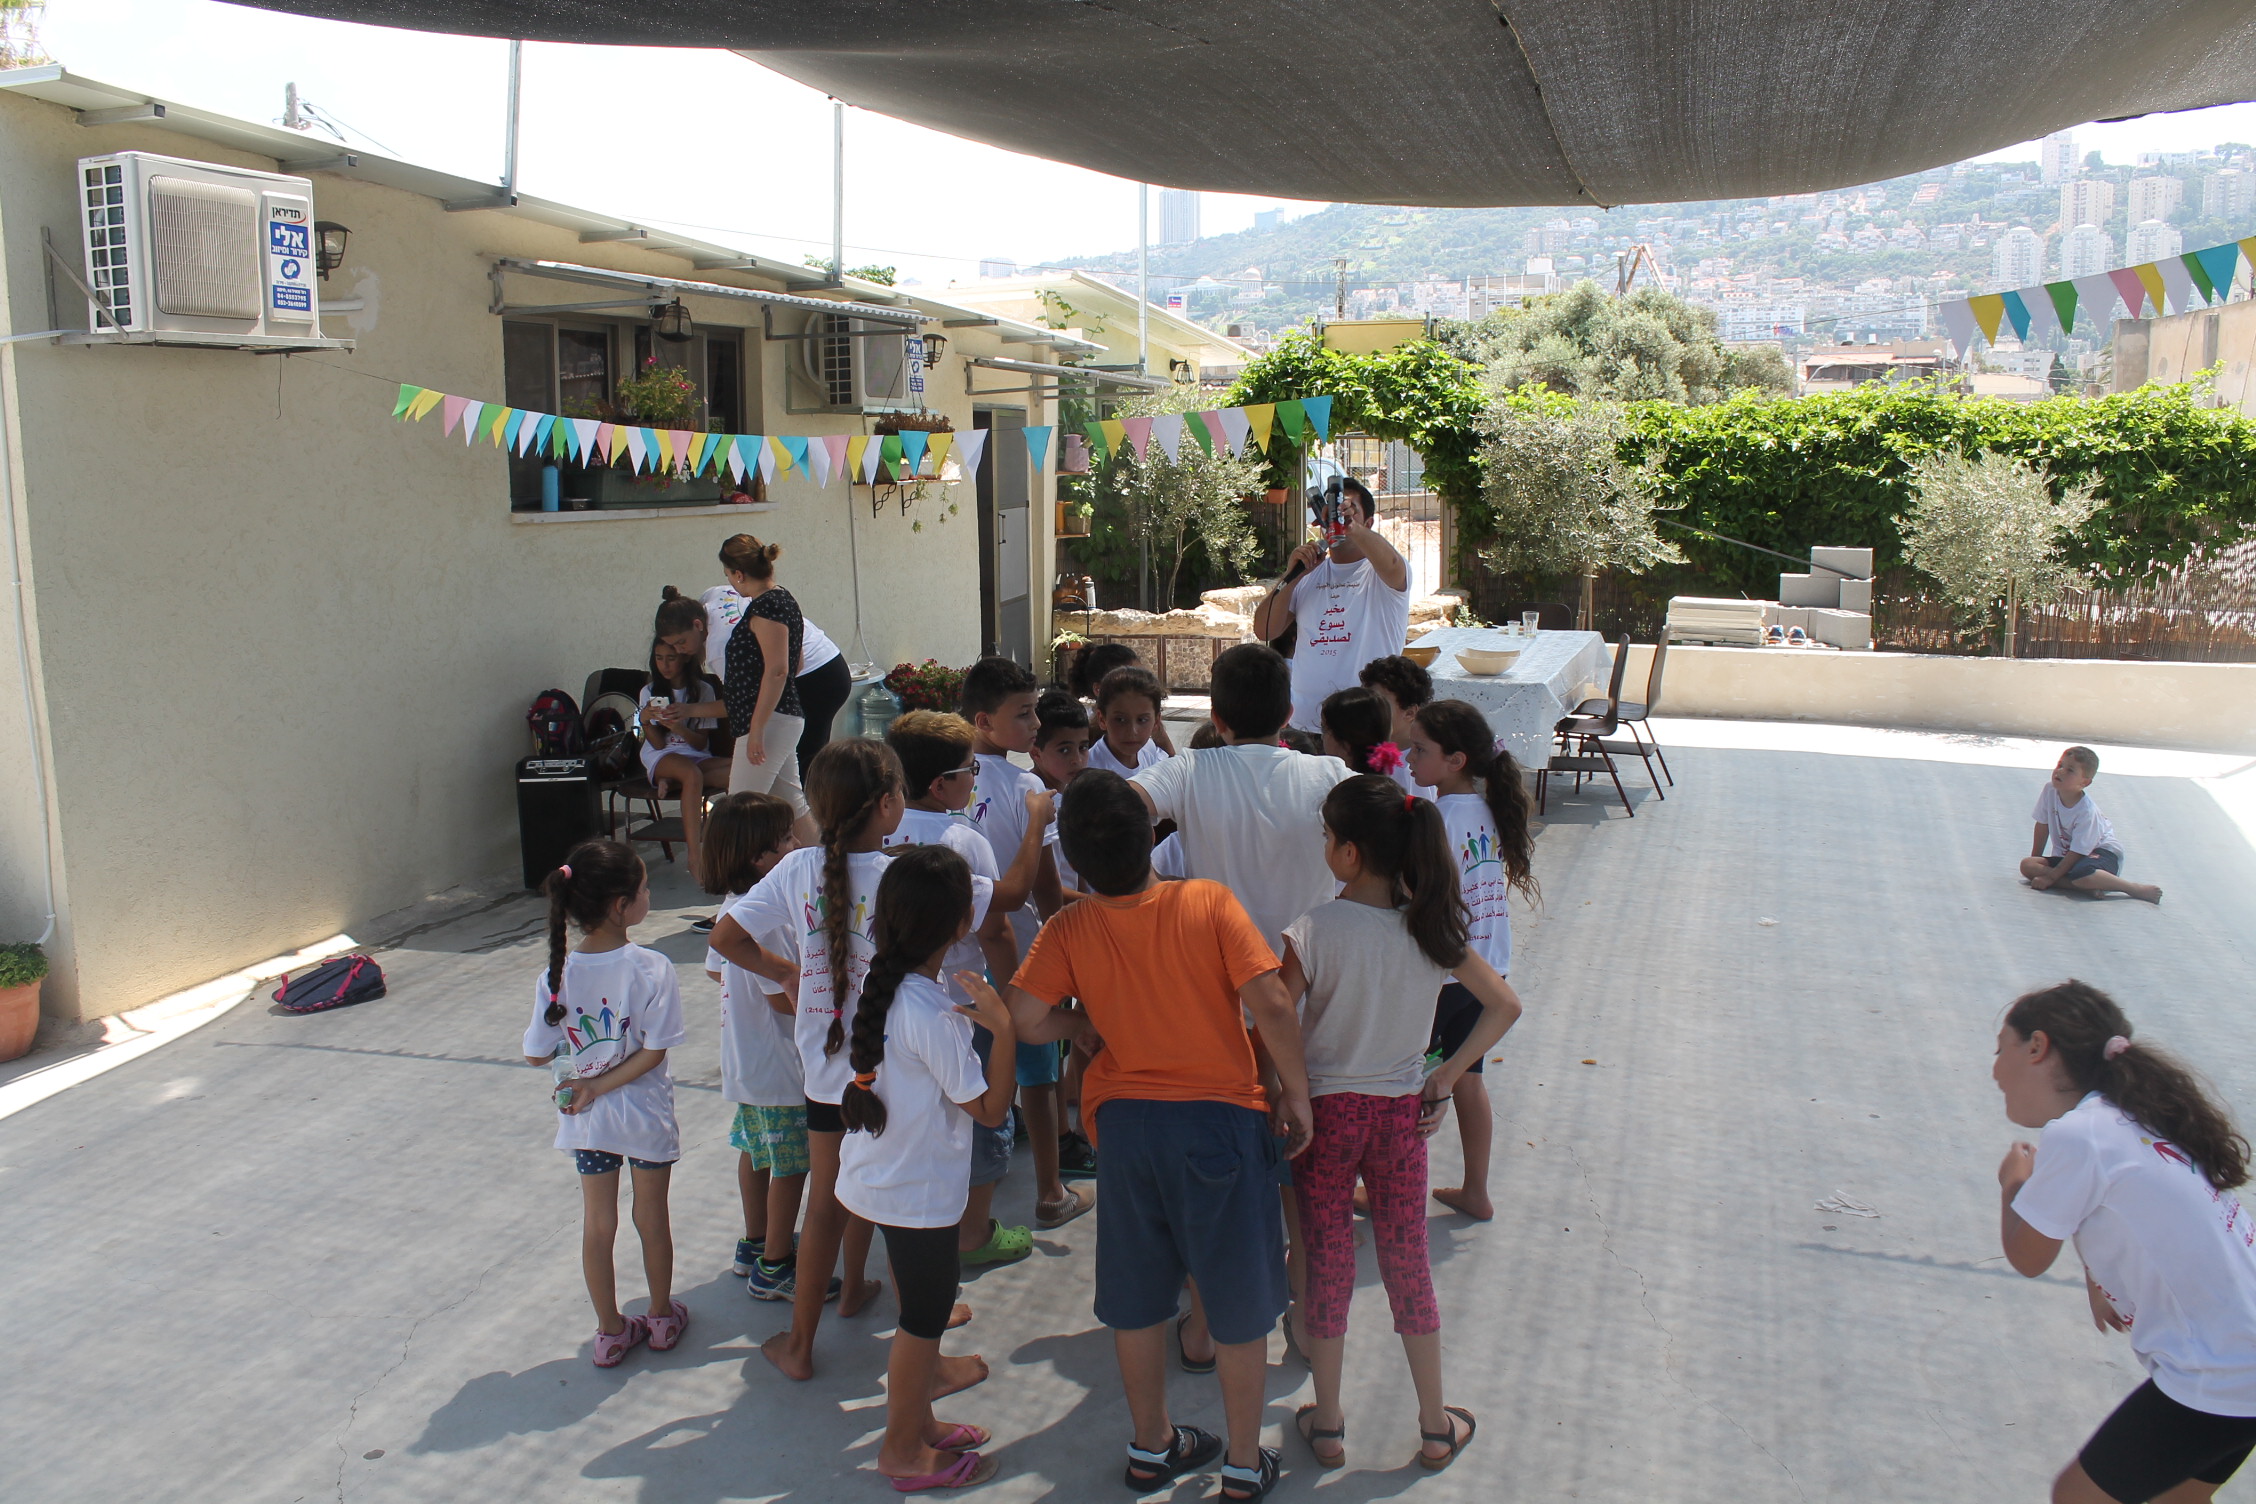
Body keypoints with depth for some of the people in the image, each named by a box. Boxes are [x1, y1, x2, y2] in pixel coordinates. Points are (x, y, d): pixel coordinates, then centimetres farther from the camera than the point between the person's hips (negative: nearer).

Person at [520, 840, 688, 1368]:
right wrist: (600, 1085, -11)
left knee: (597, 1224, 16)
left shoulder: (556, 976, -13)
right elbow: (655, 1052, -21)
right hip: (645, 1116, -2)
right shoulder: (651, 969, -22)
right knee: (651, 1216, 17)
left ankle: (611, 1331, 29)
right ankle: (662, 1318, 34)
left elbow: (537, 1054, -6)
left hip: (586, 1120, 2)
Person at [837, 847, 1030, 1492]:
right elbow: (992, 1109, -21)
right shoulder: (935, 1015, -28)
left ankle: (916, 1420, 39)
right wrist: (1002, 1027, -25)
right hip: (918, 1191, -8)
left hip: (877, 1176, 8)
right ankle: (904, 1450, 25)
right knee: (925, 1316, 10)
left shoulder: (880, 987, -4)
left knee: (923, 1307, 23)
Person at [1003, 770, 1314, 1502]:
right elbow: (1271, 1005, -17)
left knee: (1137, 1296, 19)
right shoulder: (1209, 903, -13)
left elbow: (1024, 1019, -11)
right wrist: (1296, 1092, -4)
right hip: (1222, 1114, -2)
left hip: (1123, 1120, 2)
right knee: (1239, 1299, 14)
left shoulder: (1069, 930, -7)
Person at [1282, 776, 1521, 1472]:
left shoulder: (1318, 927, -19)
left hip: (1326, 1108, -3)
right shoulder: (1431, 926, -7)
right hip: (1402, 1110, 3)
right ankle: (1436, 1428, 28)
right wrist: (1445, 1075, 2)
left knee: (1327, 1268, 12)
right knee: (1408, 1268, 17)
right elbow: (1504, 1005, -2)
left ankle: (1327, 1427, 26)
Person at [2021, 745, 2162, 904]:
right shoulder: (2049, 790, -8)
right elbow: (2042, 825, 5)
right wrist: (2035, 860, 9)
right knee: (2026, 865, -18)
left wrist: (2050, 877, -22)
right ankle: (2088, 888, -23)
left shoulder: (2087, 811, -25)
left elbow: (2078, 851, -21)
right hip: (2065, 854, 7)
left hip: (2101, 852, -7)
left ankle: (2136, 888, -19)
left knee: (2081, 874, -41)